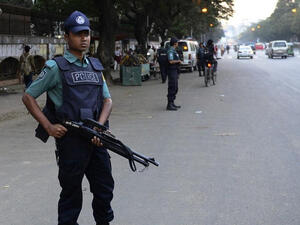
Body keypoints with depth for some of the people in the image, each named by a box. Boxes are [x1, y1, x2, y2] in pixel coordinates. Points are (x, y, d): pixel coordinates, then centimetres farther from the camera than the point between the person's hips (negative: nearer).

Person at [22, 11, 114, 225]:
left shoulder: (95, 67, 13)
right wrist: (49, 127, -11)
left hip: (96, 139, 5)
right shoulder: (56, 67, -4)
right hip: (70, 140, -5)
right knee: (71, 193, 5)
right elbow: (28, 97, -2)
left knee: (105, 189, 13)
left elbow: (107, 99, 15)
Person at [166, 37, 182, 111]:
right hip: (172, 71, -11)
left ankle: (172, 103, 20)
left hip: (175, 71, 11)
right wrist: (178, 61, -11)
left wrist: (178, 61, 11)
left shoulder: (173, 50, 17)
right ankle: (169, 105, -9)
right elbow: (171, 61, -24)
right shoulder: (171, 50, -15)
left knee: (175, 88, 14)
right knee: (172, 88, -10)